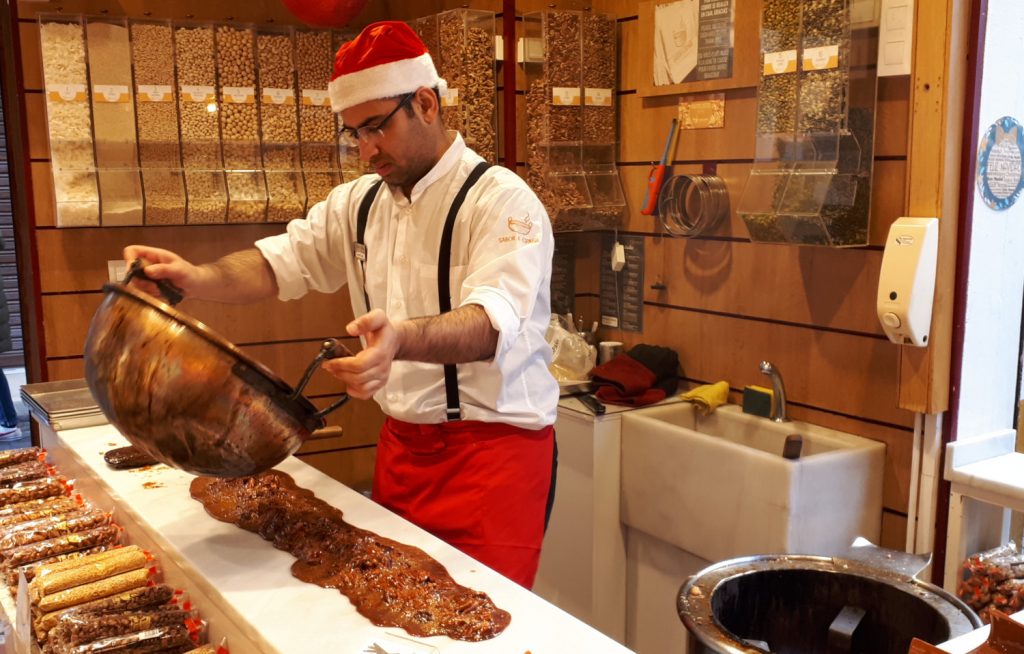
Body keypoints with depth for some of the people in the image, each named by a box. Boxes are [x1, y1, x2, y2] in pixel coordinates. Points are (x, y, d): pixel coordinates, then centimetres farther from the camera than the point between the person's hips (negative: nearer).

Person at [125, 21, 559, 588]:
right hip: (402, 444, 7)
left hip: (495, 447, -6)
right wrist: (197, 278, -15)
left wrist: (401, 339, -49)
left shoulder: (501, 200, -15)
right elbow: (280, 264, 5)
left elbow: (490, 323, -29)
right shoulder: (359, 203, 10)